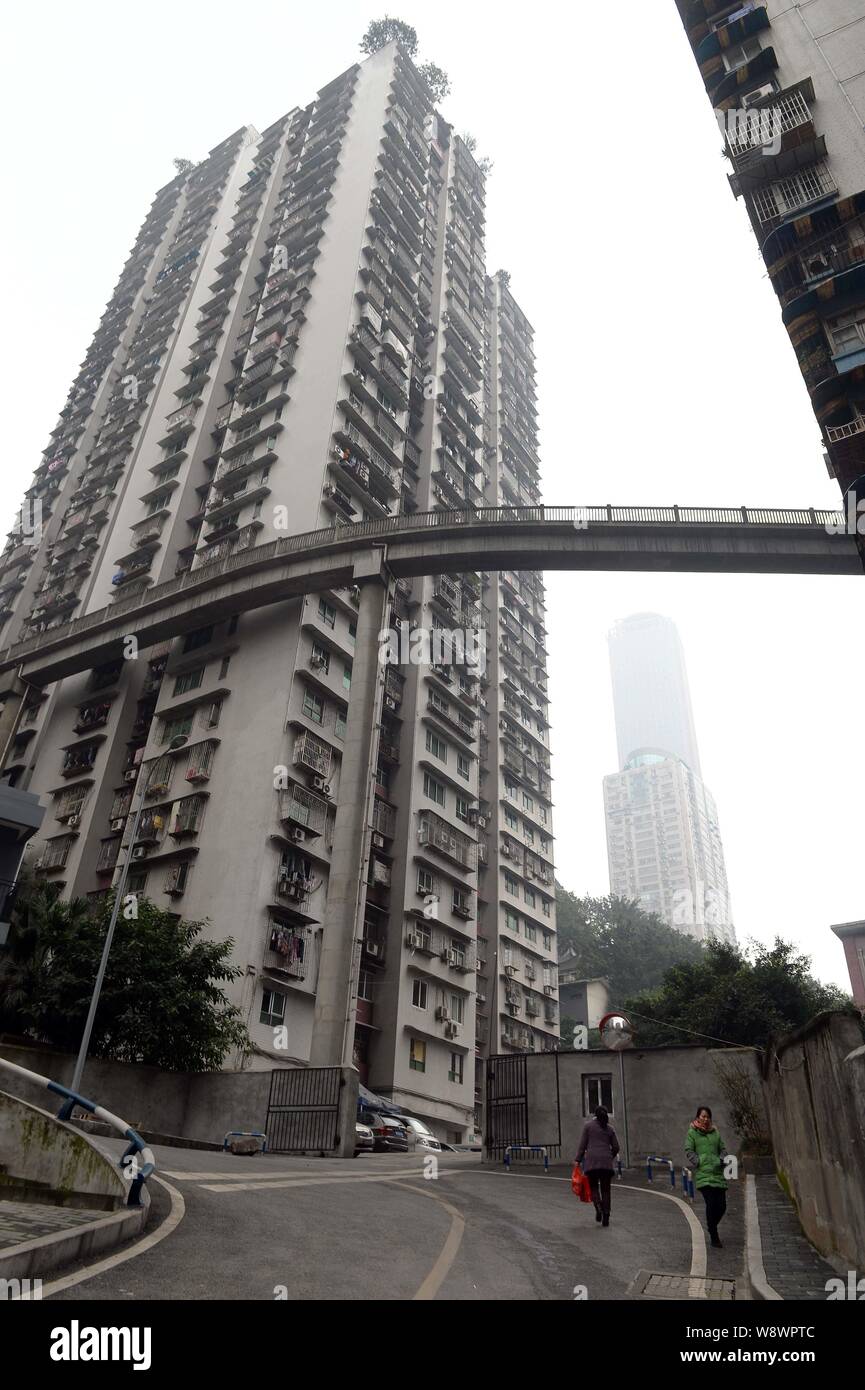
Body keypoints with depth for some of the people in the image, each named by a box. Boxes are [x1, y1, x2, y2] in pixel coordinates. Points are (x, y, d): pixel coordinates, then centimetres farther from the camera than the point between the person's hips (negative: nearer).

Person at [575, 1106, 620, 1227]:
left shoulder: (588, 1125, 4)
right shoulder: (610, 1128, 11)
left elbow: (582, 1144, 0)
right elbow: (616, 1147, 12)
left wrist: (578, 1160, 4)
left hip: (591, 1160, -2)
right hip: (606, 1162, 2)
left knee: (593, 1186, 11)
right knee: (605, 1189, 9)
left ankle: (599, 1207, -13)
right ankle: (606, 1217, 2)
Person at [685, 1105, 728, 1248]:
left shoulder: (715, 1132, 15)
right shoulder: (692, 1133, 3)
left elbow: (722, 1149, 20)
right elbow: (689, 1151, 0)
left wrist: (722, 1160, 2)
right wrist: (700, 1163, -11)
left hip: (718, 1172, 4)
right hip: (703, 1174, -4)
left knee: (722, 1205, 3)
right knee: (711, 1204, -12)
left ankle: (712, 1229, 30)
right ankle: (714, 1238, 3)